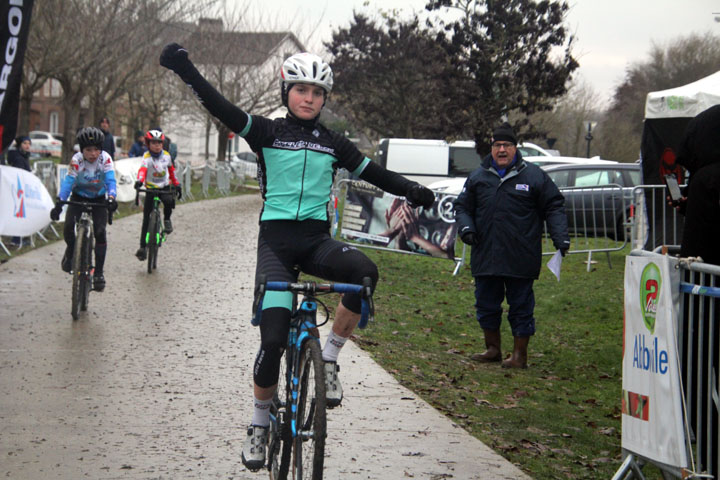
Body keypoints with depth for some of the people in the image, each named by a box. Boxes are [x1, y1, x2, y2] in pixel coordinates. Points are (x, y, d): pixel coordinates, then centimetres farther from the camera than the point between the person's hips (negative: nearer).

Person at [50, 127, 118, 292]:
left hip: (98, 199, 0)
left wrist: (111, 198, -49)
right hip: (78, 196, 0)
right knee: (69, 226, -22)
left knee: (100, 232, -16)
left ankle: (99, 272, -5)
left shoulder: (105, 159, -22)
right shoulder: (76, 160, -23)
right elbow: (68, 182, -29)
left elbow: (110, 181, -29)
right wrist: (59, 203, -42)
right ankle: (70, 251, 12)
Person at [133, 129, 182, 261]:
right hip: (150, 188, -2)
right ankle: (143, 246, 5)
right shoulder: (147, 156, -14)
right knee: (147, 218, -3)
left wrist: (177, 184, 15)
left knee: (169, 201, -33)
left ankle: (167, 219, -1)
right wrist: (139, 180, -52)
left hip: (165, 187, 2)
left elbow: (171, 169, 15)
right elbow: (143, 168, -33)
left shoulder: (166, 155, 0)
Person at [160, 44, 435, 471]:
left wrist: (410, 189, -5)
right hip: (276, 239, -2)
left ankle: (329, 360, -13)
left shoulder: (332, 143, 11)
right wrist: (185, 69, -23)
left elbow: (372, 173, 12)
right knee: (273, 339, -13)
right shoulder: (268, 133, 2)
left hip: (317, 239, 2)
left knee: (364, 272, -31)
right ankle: (259, 425, 8)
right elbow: (222, 108, -10)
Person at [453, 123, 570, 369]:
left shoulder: (534, 176, 2)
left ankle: (520, 355, 11)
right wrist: (466, 227, -3)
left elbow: (554, 207, 5)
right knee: (486, 305, 11)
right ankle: (493, 349, 27)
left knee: (521, 307, 2)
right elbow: (462, 207, 17)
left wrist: (560, 237, -6)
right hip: (485, 255, 3)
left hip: (520, 260, -3)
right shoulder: (478, 177, 9)